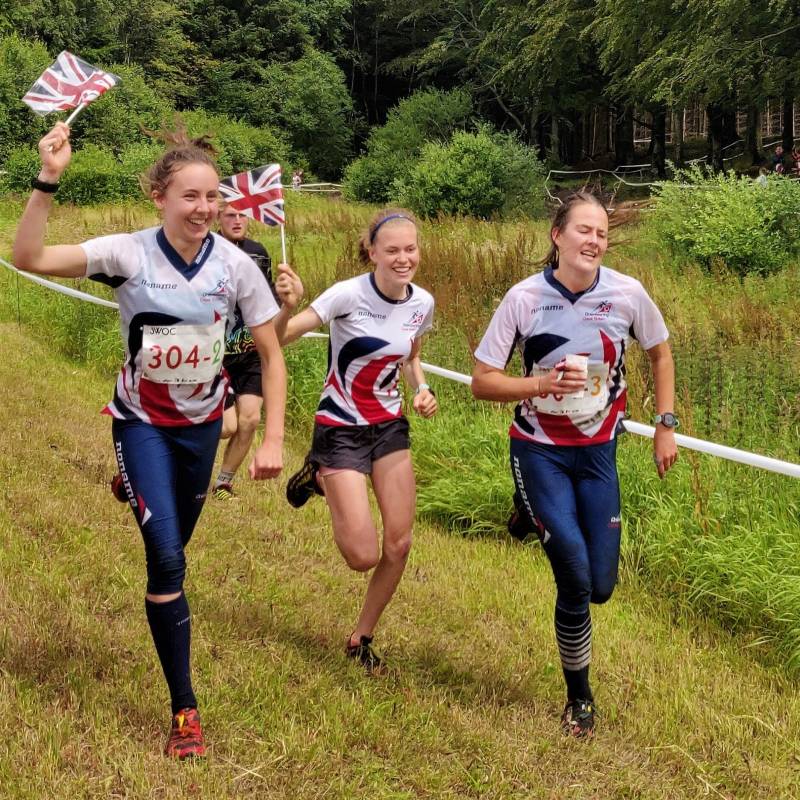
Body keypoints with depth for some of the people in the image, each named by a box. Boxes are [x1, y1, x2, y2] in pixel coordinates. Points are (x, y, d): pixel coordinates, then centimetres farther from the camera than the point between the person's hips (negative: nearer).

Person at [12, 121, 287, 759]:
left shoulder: (235, 265, -16)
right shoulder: (129, 253, -21)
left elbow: (272, 355, -9)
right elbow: (29, 258, -32)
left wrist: (274, 440, -16)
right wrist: (48, 180, -43)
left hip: (202, 421, 3)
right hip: (142, 421, -3)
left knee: (173, 545, 21)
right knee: (167, 560, -15)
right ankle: (185, 710, -5)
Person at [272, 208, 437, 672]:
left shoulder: (423, 303, -5)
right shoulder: (349, 295, -22)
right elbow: (280, 339, -29)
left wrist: (422, 389, -5)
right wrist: (289, 307, -50)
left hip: (390, 425, 5)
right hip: (341, 429, -5)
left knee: (400, 545, 2)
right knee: (364, 556, -8)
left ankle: (362, 639, 25)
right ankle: (320, 477, 21)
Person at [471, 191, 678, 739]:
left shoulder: (627, 293, -10)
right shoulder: (525, 298, -14)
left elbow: (660, 351, 9)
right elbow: (483, 382, -10)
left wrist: (666, 425, 5)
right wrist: (543, 384, -26)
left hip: (598, 451, 3)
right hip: (539, 451, -2)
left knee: (600, 586, 3)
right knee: (575, 578, -14)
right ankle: (580, 699, 8)